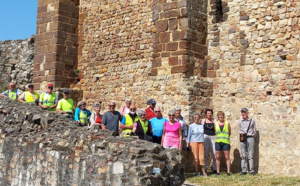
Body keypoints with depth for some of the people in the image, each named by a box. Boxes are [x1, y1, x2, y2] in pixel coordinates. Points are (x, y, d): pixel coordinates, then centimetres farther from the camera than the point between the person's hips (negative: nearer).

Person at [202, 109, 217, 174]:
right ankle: (204, 169, 8)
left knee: (214, 153, -4)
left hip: (213, 137, 1)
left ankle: (215, 168, 5)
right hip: (205, 137, 0)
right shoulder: (203, 120, 7)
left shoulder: (214, 121, 9)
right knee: (205, 153, 1)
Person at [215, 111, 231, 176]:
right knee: (217, 157, 4)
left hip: (226, 142, -2)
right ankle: (218, 171, 11)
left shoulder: (227, 123, 2)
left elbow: (230, 133, 11)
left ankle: (228, 172, 2)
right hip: (218, 142, 2)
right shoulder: (216, 124, 6)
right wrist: (219, 137, 10)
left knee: (227, 157, -2)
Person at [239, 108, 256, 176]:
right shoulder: (240, 121, 7)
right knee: (243, 155, 3)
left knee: (250, 155, -2)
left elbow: (254, 130, 10)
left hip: (250, 138, -2)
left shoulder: (252, 121, 1)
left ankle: (252, 170, 2)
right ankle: (244, 170, 7)